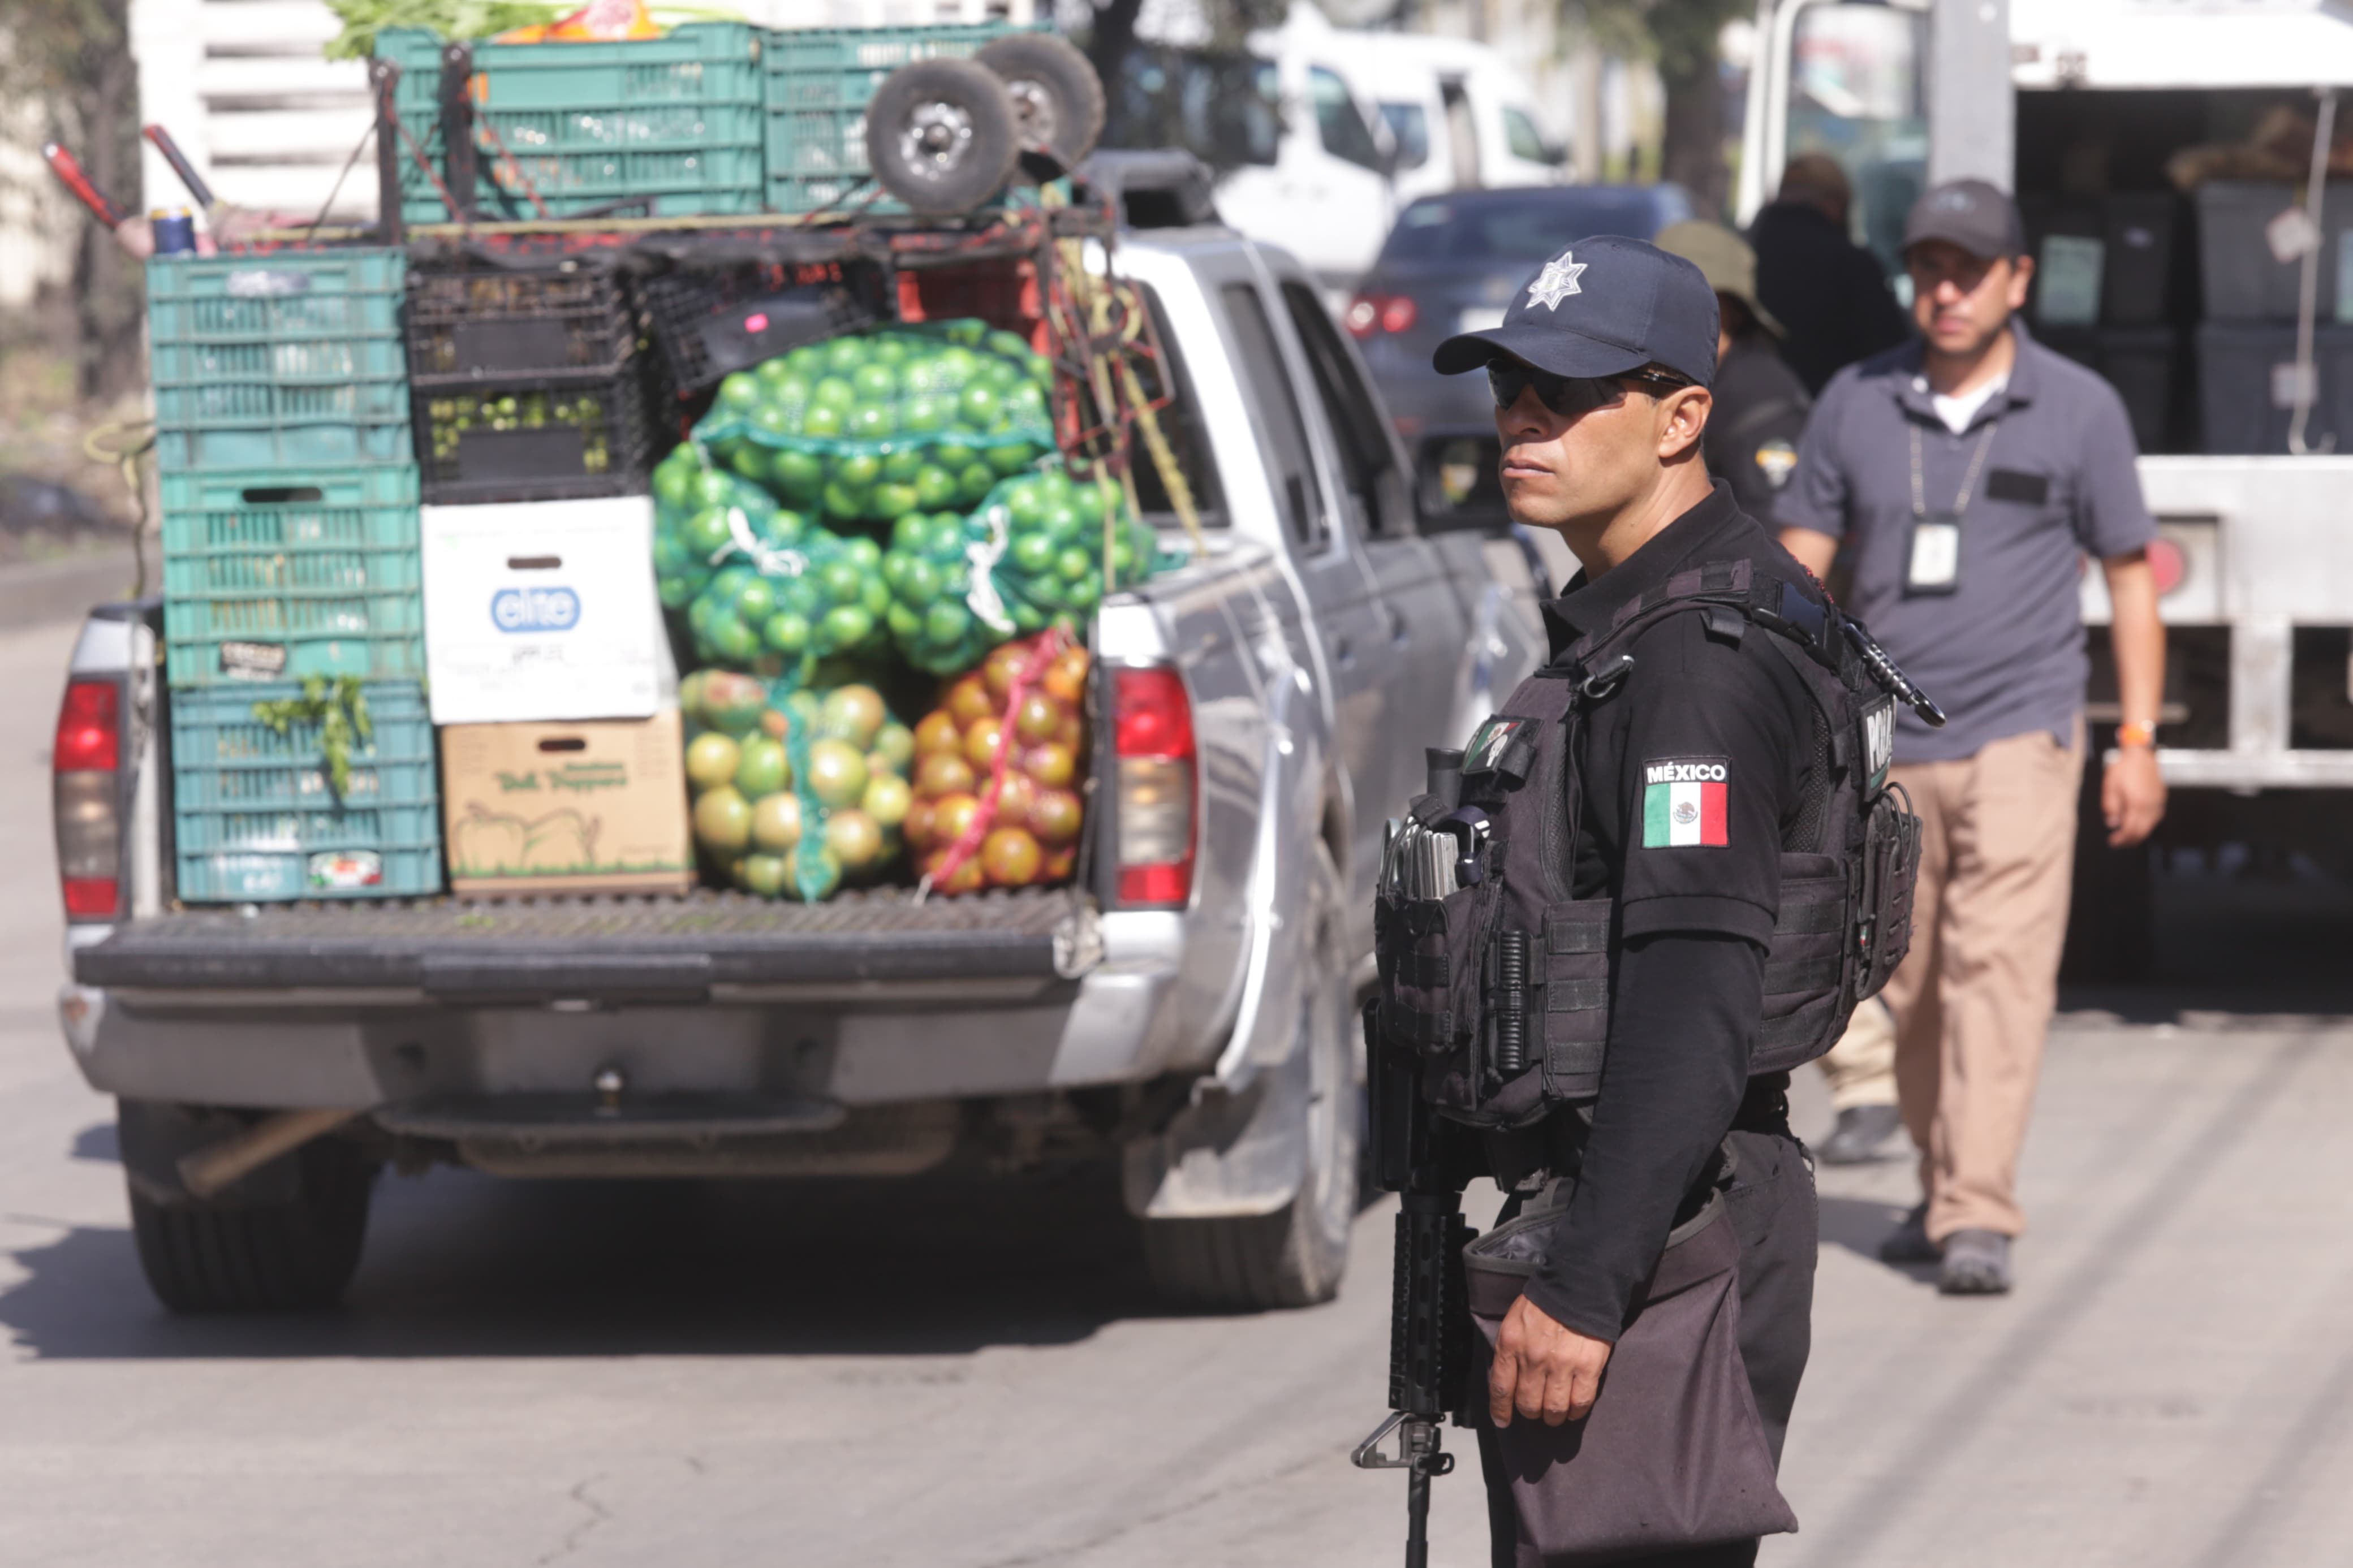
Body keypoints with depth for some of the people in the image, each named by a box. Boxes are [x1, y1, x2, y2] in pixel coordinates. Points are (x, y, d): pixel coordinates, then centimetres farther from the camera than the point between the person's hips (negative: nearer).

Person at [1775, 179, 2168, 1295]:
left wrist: (2139, 741, 0)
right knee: (1913, 988, 8)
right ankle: (1941, 1193, 24)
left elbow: (2130, 577, 6)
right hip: (1886, 745, 3)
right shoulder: (1856, 404, 6)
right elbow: (1799, 565, 8)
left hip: (2018, 740, -3)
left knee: (1999, 970, -14)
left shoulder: (2079, 410, 1)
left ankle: (1980, 1219, -20)